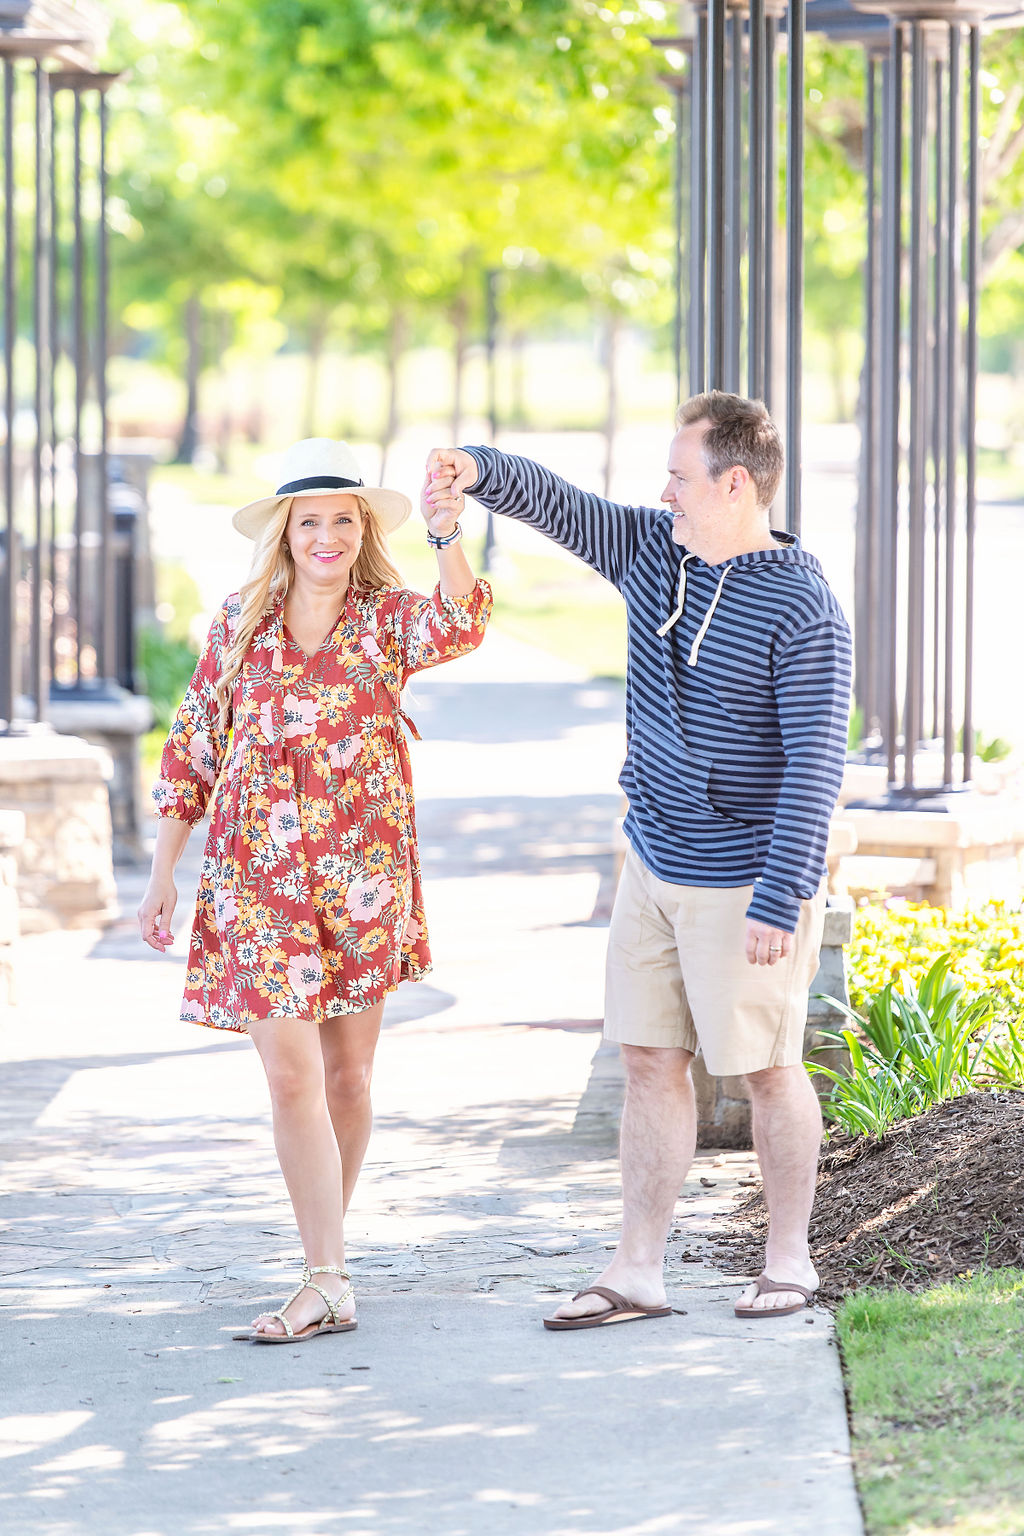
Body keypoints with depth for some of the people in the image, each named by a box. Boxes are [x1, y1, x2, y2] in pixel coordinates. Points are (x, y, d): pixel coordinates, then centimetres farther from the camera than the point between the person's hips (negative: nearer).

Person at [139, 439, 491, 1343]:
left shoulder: (388, 619, -1)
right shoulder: (242, 623, 3)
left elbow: (460, 625, -25)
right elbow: (192, 752, 8)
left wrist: (447, 537, -43)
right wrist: (162, 875, 5)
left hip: (364, 876, 0)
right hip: (258, 877, 0)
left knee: (348, 1072, 9)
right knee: (292, 1073, -9)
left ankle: (326, 1254, 26)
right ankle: (328, 1281, -10)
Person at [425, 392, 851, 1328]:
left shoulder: (801, 609, -19)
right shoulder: (654, 551, 3)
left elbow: (815, 764, -22)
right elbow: (556, 504, 0)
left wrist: (780, 901, -26)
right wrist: (476, 473, -23)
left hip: (745, 886, -7)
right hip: (656, 868, 7)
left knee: (766, 1069, 5)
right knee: (652, 1061, 7)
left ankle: (789, 1264, 20)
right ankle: (636, 1274, 10)